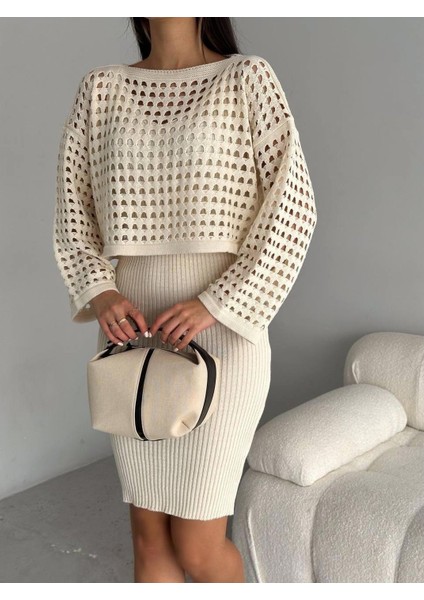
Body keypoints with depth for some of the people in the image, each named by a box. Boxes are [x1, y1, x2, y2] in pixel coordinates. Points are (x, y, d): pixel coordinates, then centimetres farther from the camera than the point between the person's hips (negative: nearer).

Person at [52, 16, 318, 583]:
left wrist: (216, 304, -14)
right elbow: (72, 204, 12)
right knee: (149, 535, 11)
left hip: (221, 336, -3)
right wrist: (99, 290, -5)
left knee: (197, 547, 2)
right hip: (131, 331, 3)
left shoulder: (249, 78, -1)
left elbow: (293, 208, -6)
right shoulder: (100, 88, 9)